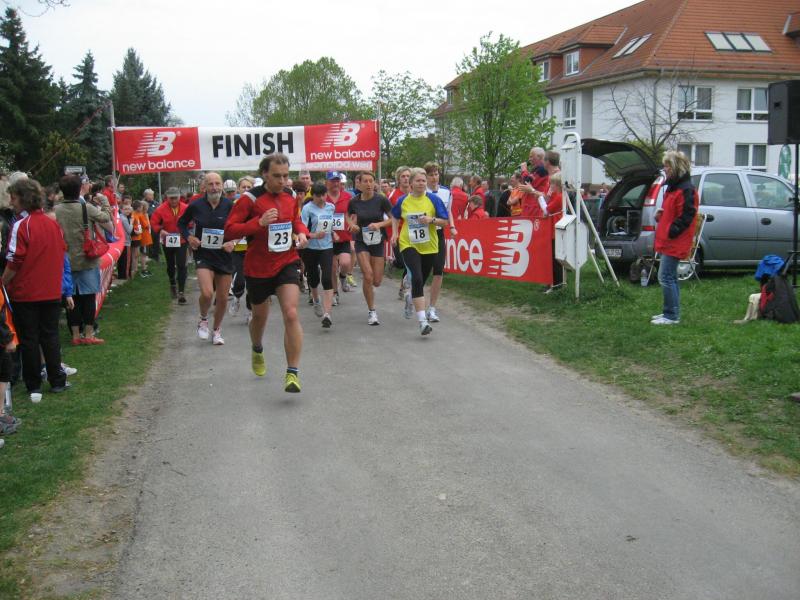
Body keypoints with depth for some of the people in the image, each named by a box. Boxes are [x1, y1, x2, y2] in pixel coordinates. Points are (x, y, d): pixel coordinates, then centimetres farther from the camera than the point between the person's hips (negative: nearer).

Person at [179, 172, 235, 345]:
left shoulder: (229, 206, -6)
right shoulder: (196, 206, -5)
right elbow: (181, 223, 13)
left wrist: (233, 242, -12)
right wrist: (189, 237, -3)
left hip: (224, 256, 1)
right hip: (203, 255, -1)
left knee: (222, 298, 7)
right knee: (207, 293, -20)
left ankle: (217, 330, 30)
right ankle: (203, 320, 12)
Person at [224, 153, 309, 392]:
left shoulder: (290, 196, 3)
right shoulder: (250, 199, -12)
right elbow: (229, 231, -15)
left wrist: (302, 232, 0)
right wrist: (259, 222, -27)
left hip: (287, 263, 2)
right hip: (258, 268, -2)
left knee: (291, 314, -17)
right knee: (260, 316, 18)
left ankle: (292, 373, -13)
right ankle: (257, 352, 51)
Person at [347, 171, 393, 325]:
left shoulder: (381, 200, -9)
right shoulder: (354, 202, -4)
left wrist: (379, 224, -19)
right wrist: (352, 225, -11)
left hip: (378, 242, 0)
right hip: (361, 242, 0)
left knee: (377, 282, 0)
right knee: (368, 276, -15)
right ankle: (371, 311, -1)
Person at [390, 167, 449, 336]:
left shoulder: (433, 199, -4)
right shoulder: (403, 201, 0)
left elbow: (446, 221, -4)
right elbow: (395, 217, 20)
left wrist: (431, 219, -20)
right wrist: (395, 232, 6)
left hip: (429, 247, 2)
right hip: (408, 245, -1)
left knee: (420, 281, 16)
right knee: (417, 278, -20)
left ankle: (410, 297, 54)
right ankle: (423, 321, -21)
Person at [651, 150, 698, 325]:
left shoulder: (686, 190, -16)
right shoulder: (673, 187, 17)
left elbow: (686, 217, -21)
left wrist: (671, 232, -19)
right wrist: (660, 216, 10)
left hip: (674, 243, -11)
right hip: (668, 241, 11)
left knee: (665, 277, -10)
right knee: (670, 277, 15)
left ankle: (672, 316, -4)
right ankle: (670, 313, 23)